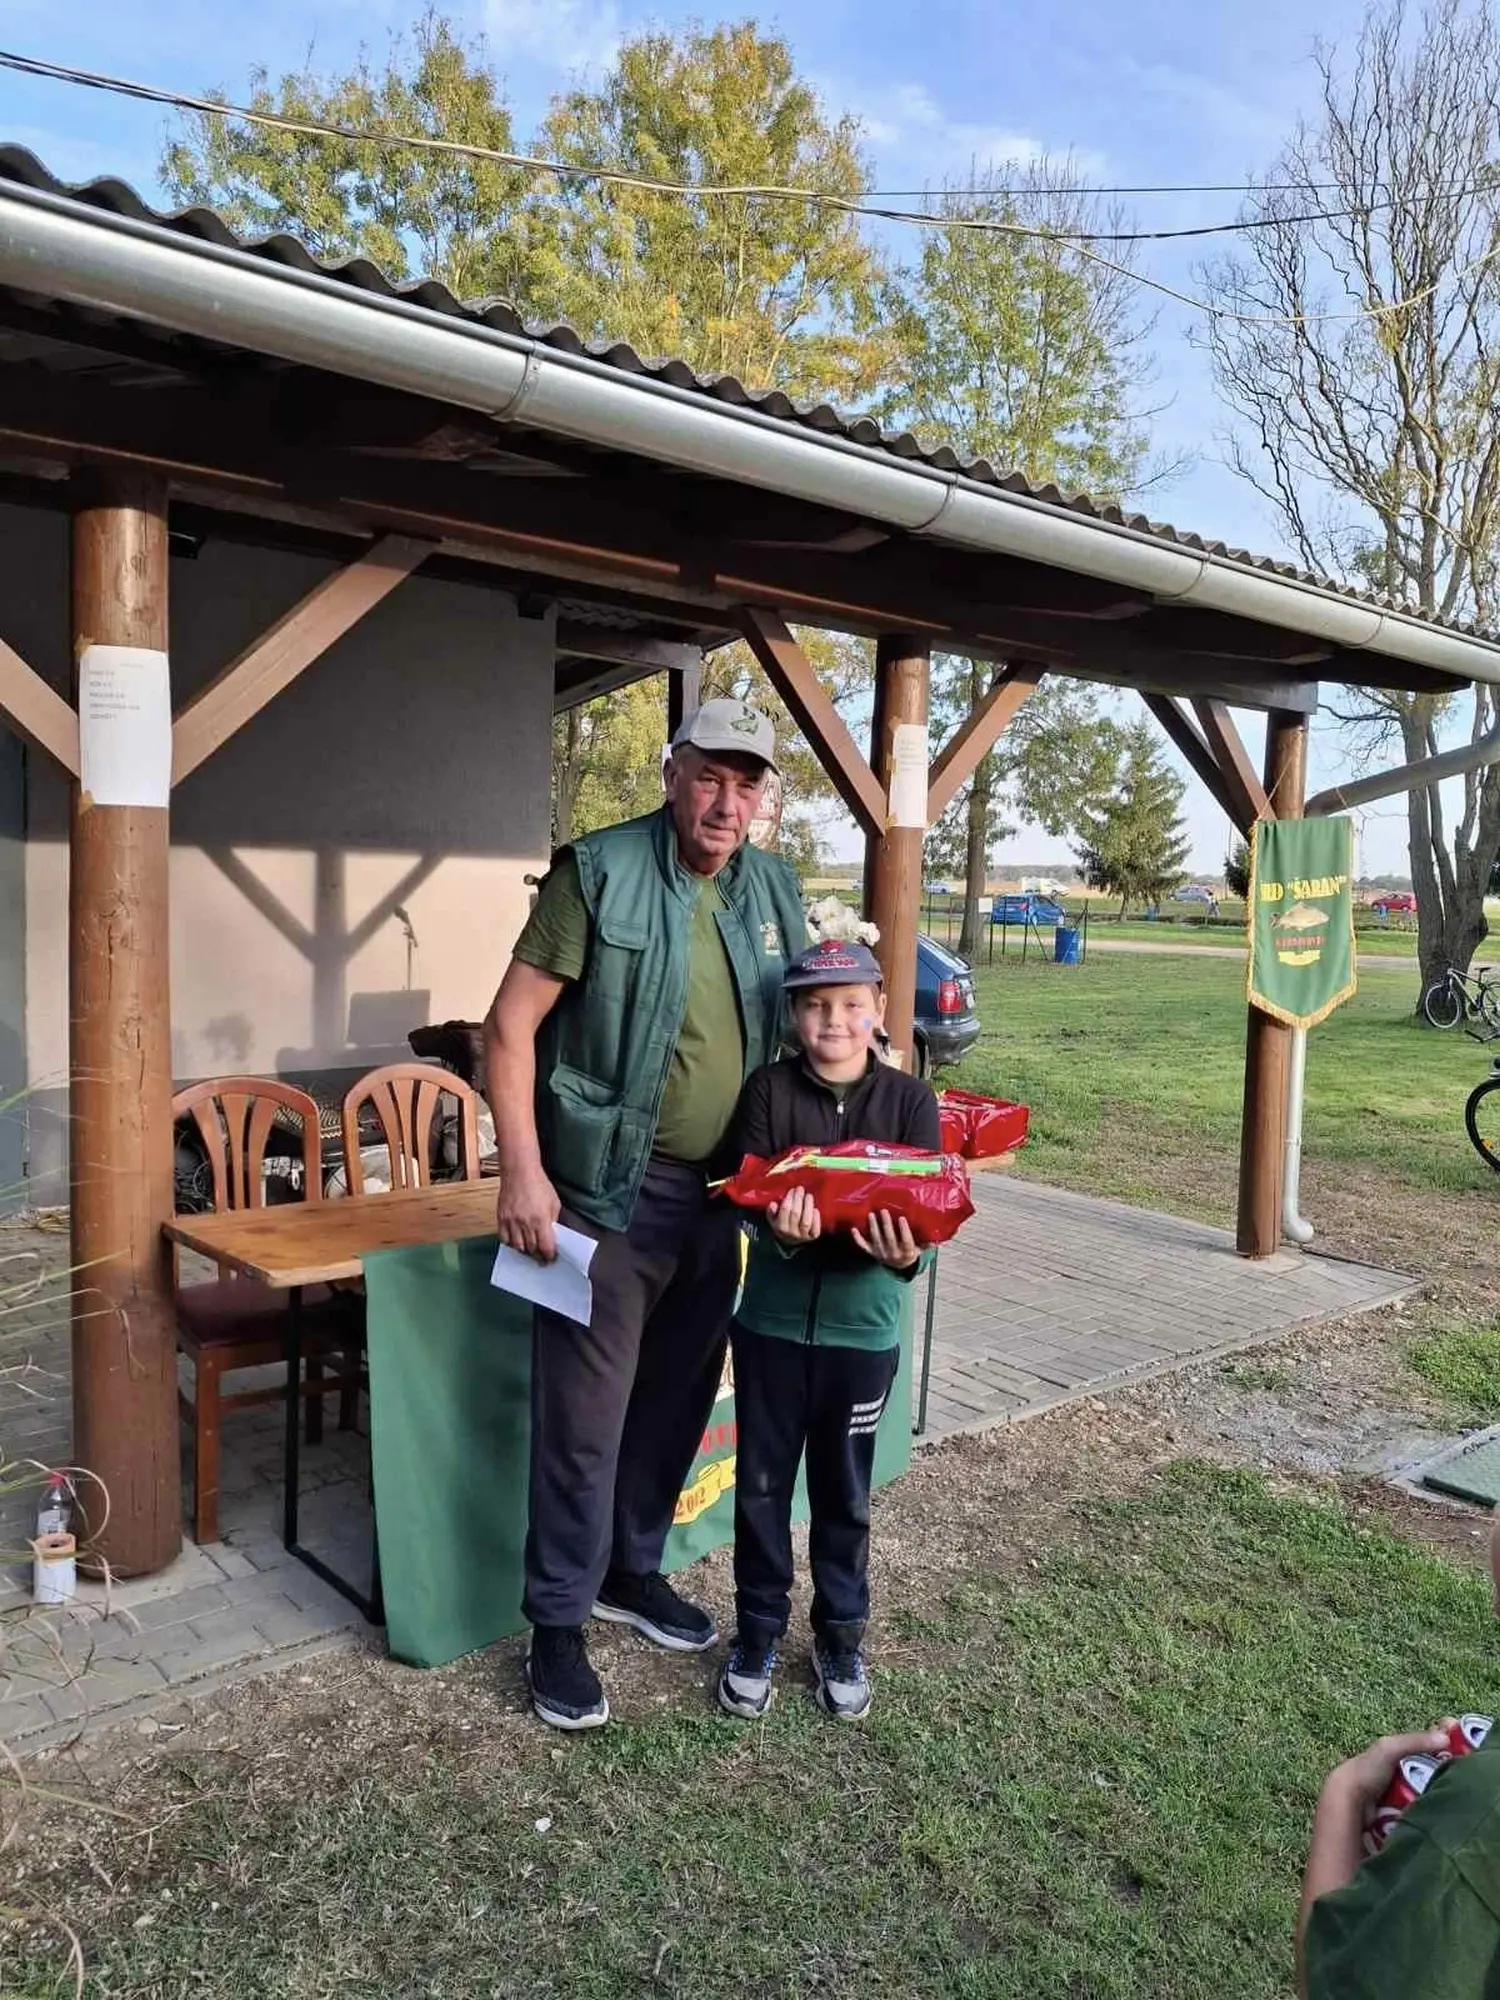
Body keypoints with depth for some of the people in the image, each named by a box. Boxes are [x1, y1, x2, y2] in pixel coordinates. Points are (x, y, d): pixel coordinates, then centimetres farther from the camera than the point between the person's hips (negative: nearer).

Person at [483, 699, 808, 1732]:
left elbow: (797, 1027, 17)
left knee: (677, 1400, 19)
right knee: (585, 1415, 3)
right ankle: (558, 1624, 22)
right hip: (611, 1191, -6)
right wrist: (522, 1170, -18)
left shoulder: (774, 890, 7)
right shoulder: (601, 872, -11)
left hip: (718, 1193, 6)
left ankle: (632, 1571, 40)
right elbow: (513, 1023, -12)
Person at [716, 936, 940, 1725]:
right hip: (772, 1320, 0)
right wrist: (779, 1226, -32)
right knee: (761, 1482, 12)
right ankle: (758, 1628, 32)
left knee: (844, 1491, 15)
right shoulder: (768, 1090, -6)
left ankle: (841, 1634, 35)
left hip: (863, 1326, 0)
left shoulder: (910, 1102, -5)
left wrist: (907, 1255, -29)